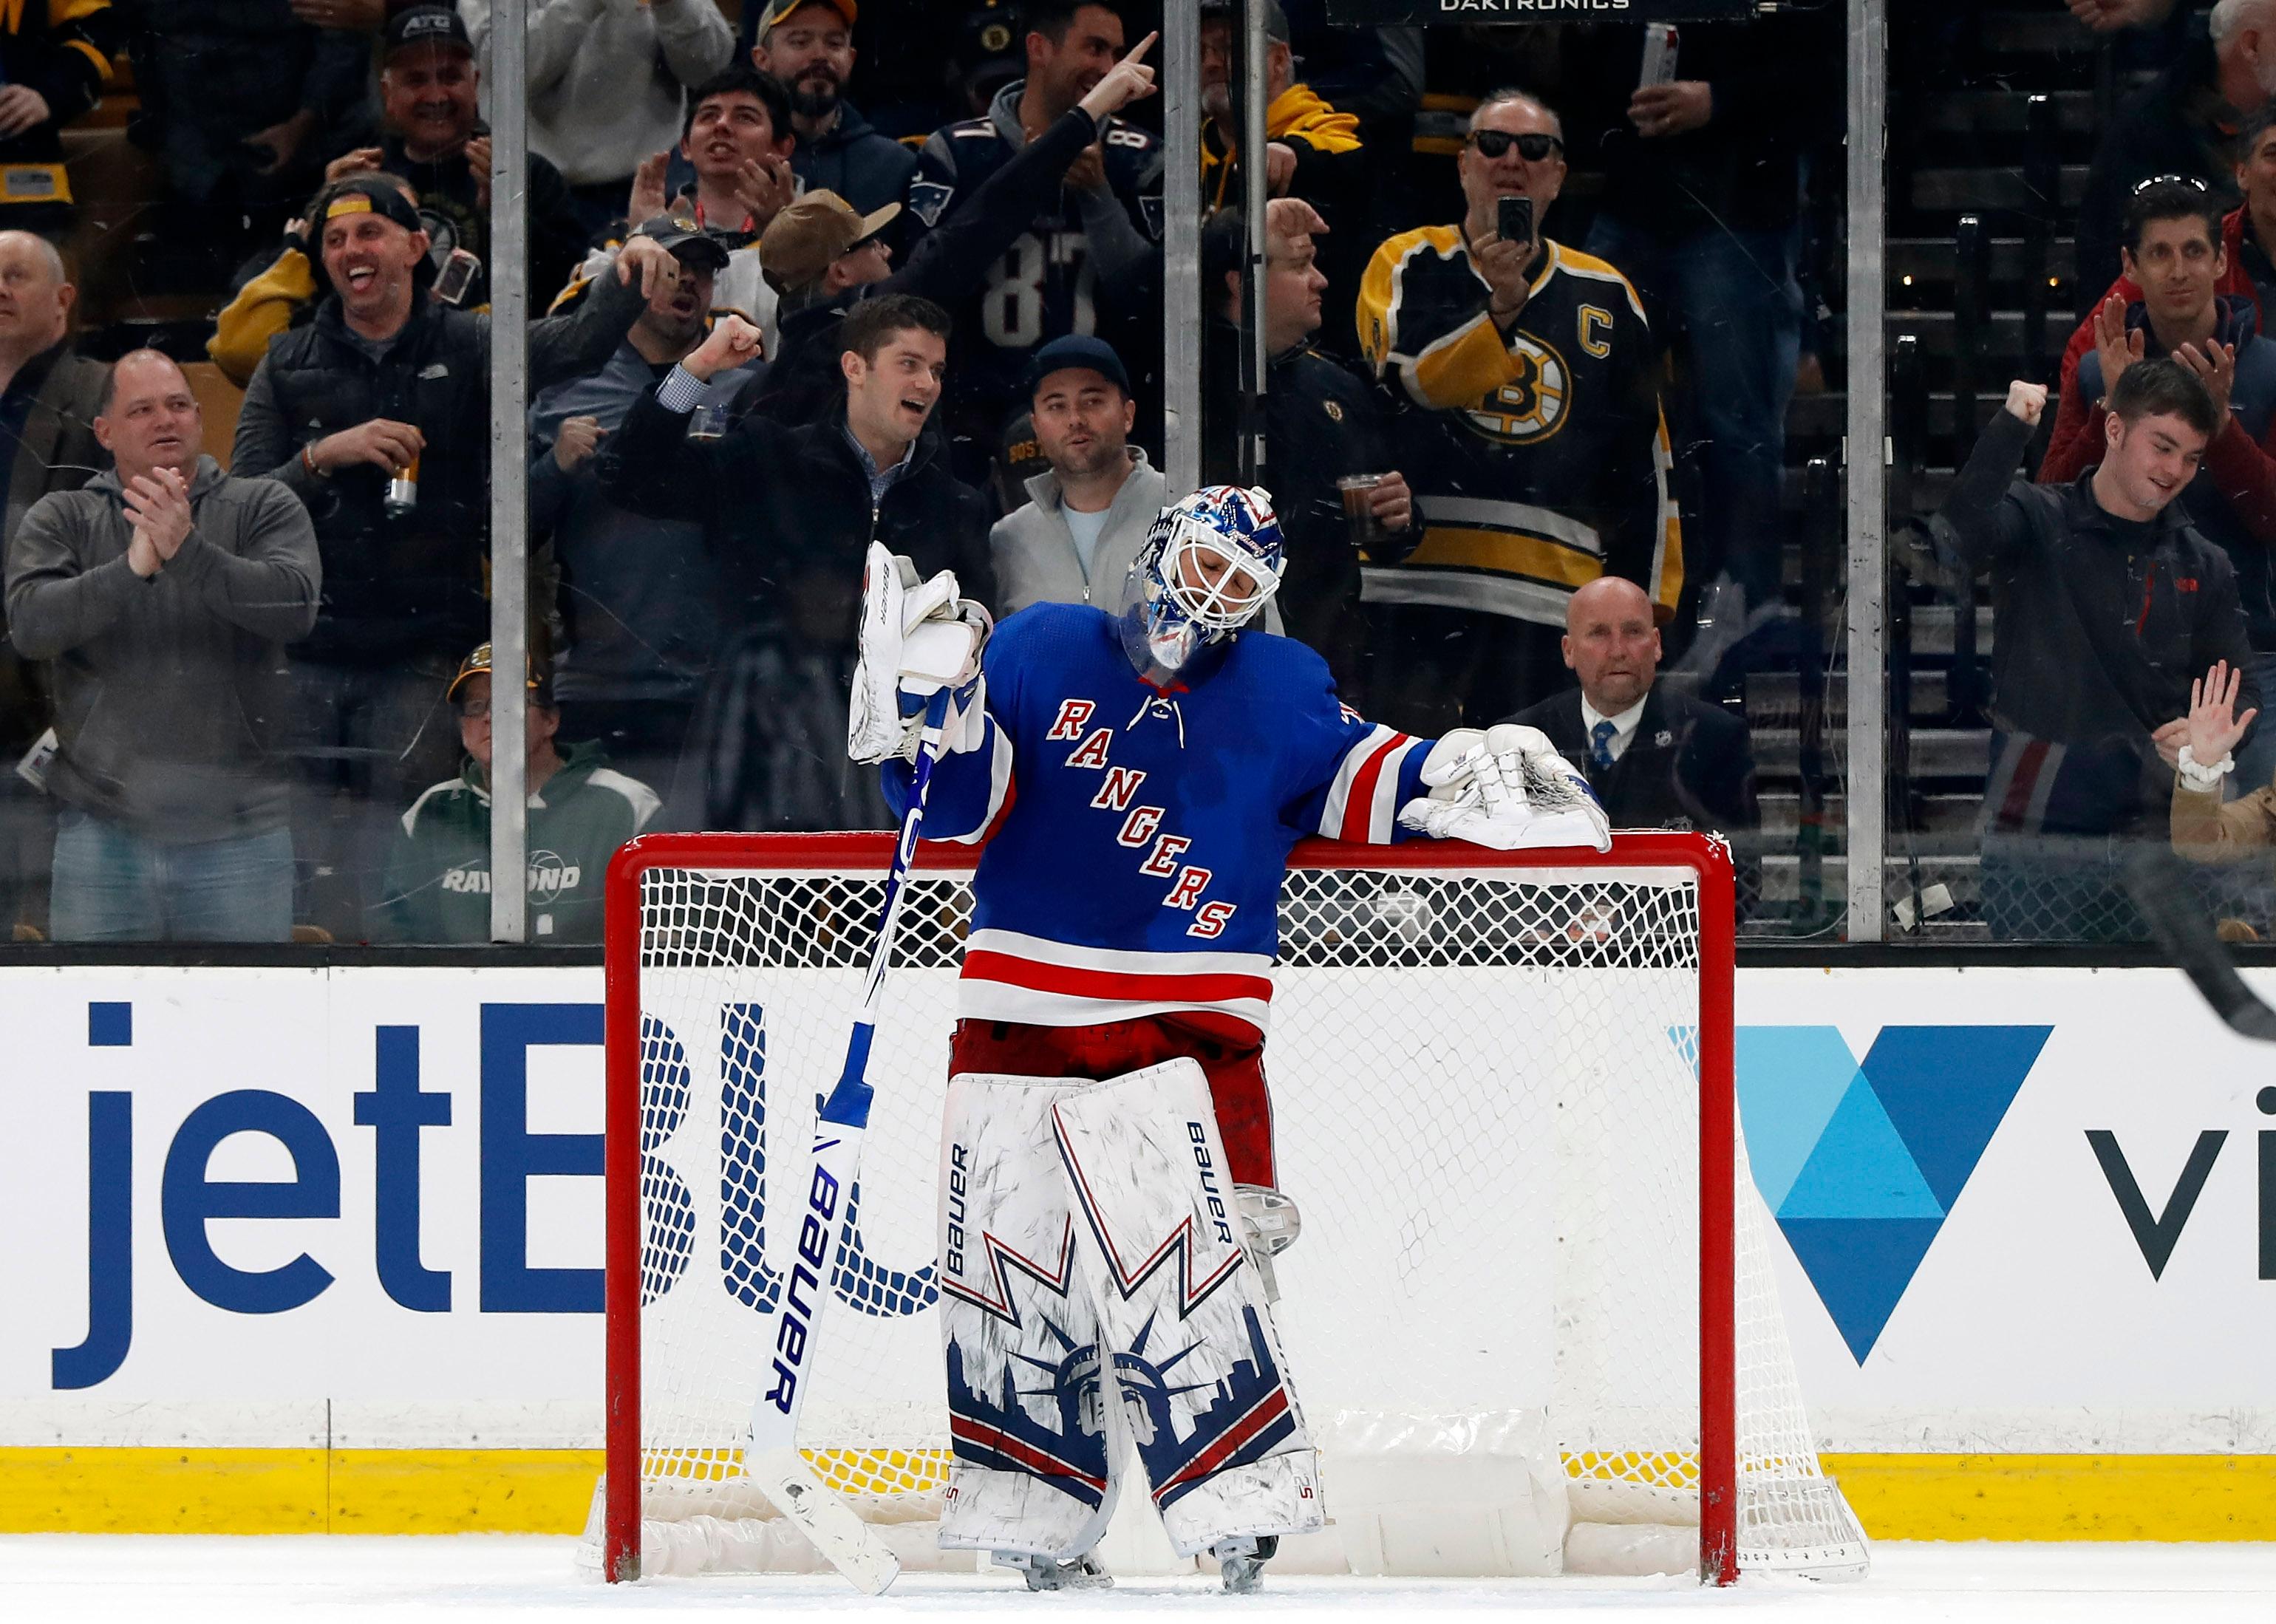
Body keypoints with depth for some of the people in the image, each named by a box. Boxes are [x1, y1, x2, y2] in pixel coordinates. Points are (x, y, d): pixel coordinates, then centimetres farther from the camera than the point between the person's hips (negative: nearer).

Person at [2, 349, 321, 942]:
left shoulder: (263, 508, 5)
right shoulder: (62, 519, 7)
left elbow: (295, 605, -12)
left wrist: (188, 552, -25)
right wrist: (132, 570, -24)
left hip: (240, 833, -1)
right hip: (103, 836, 1)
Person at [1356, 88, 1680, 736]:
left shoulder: (1607, 297, 16)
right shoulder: (1407, 265, 8)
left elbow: (1645, 469, 17)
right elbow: (1411, 380, -12)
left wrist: (1644, 601, 12)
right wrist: (1498, 309, -25)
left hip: (1552, 612, 3)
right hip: (1417, 601, -2)